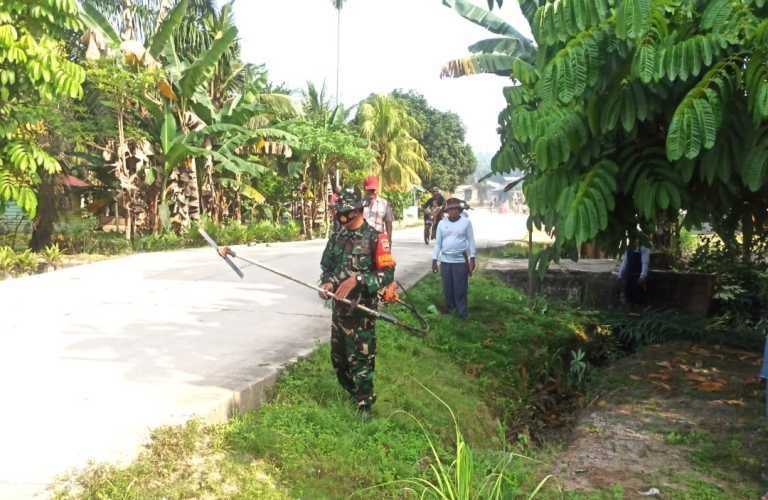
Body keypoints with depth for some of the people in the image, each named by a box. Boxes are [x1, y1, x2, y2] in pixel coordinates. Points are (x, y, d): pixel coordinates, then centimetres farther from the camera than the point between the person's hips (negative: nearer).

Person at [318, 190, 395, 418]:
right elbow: (326, 266, 16)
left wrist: (356, 280, -24)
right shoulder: (337, 237, 8)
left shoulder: (375, 238, -10)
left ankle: (364, 406, 15)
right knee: (338, 358, 17)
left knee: (360, 360, -1)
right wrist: (327, 283, -5)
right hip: (339, 308, 6)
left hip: (362, 310, -6)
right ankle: (353, 393, 39)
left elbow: (387, 274, -15)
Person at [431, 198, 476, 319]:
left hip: (461, 260, -3)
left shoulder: (466, 222, 0)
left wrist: (472, 258, -5)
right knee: (447, 288, 7)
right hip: (445, 260, 3)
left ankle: (462, 313, 5)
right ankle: (450, 309, 22)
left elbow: (471, 241, 1)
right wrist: (434, 260, 6)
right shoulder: (442, 223, 6)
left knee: (460, 288, -2)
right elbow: (438, 243, 9)